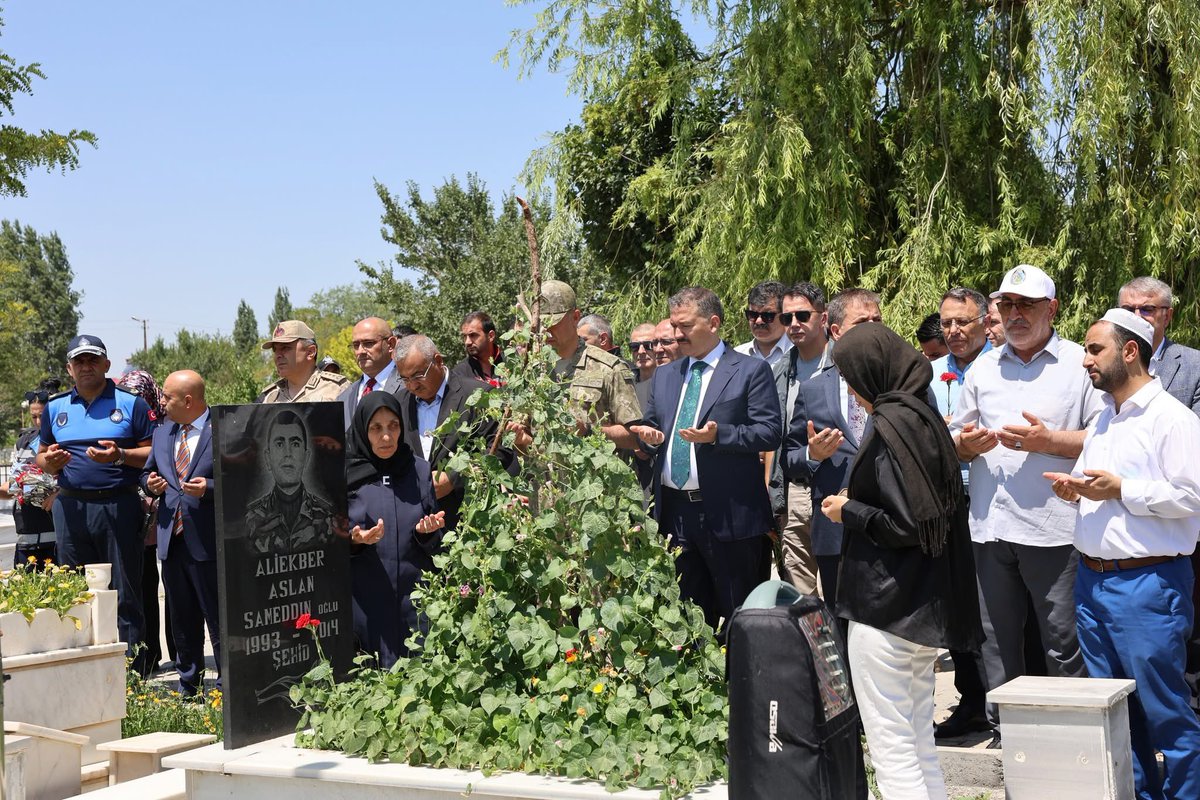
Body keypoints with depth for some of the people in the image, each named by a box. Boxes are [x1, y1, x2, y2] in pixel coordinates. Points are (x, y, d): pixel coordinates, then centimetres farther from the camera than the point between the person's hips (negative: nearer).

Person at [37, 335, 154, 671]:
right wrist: (50, 461, -4)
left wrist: (120, 456, -16)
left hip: (118, 507, -4)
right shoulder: (55, 407, 14)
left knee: (124, 596, -2)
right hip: (70, 507, 4)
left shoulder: (131, 404, 3)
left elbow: (155, 453, 0)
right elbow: (42, 456, 20)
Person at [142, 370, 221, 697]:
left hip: (208, 543, -7)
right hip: (171, 542, 7)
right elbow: (147, 472, 27)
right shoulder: (163, 433, 15)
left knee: (220, 621, -1)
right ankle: (188, 688, 25)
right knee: (182, 622, 15)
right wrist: (151, 484, 5)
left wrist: (210, 487, -22)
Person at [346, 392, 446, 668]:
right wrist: (354, 541, -17)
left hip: (412, 595, 2)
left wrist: (426, 532, -11)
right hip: (363, 598, -2)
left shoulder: (419, 471, 5)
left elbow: (435, 544, 10)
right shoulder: (345, 474, -2)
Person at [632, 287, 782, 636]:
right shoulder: (664, 376, 16)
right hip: (674, 512, 6)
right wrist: (651, 437, -3)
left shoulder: (751, 370, -2)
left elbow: (770, 432, -9)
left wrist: (718, 435, -23)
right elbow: (651, 430, 21)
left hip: (729, 513, -6)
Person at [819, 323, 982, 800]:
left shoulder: (890, 424, -18)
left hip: (886, 607, -9)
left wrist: (849, 512, -7)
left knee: (891, 751, -2)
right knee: (920, 747, 15)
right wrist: (860, 502, 12)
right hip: (926, 607, 9)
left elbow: (905, 524, -22)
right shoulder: (924, 415, 9)